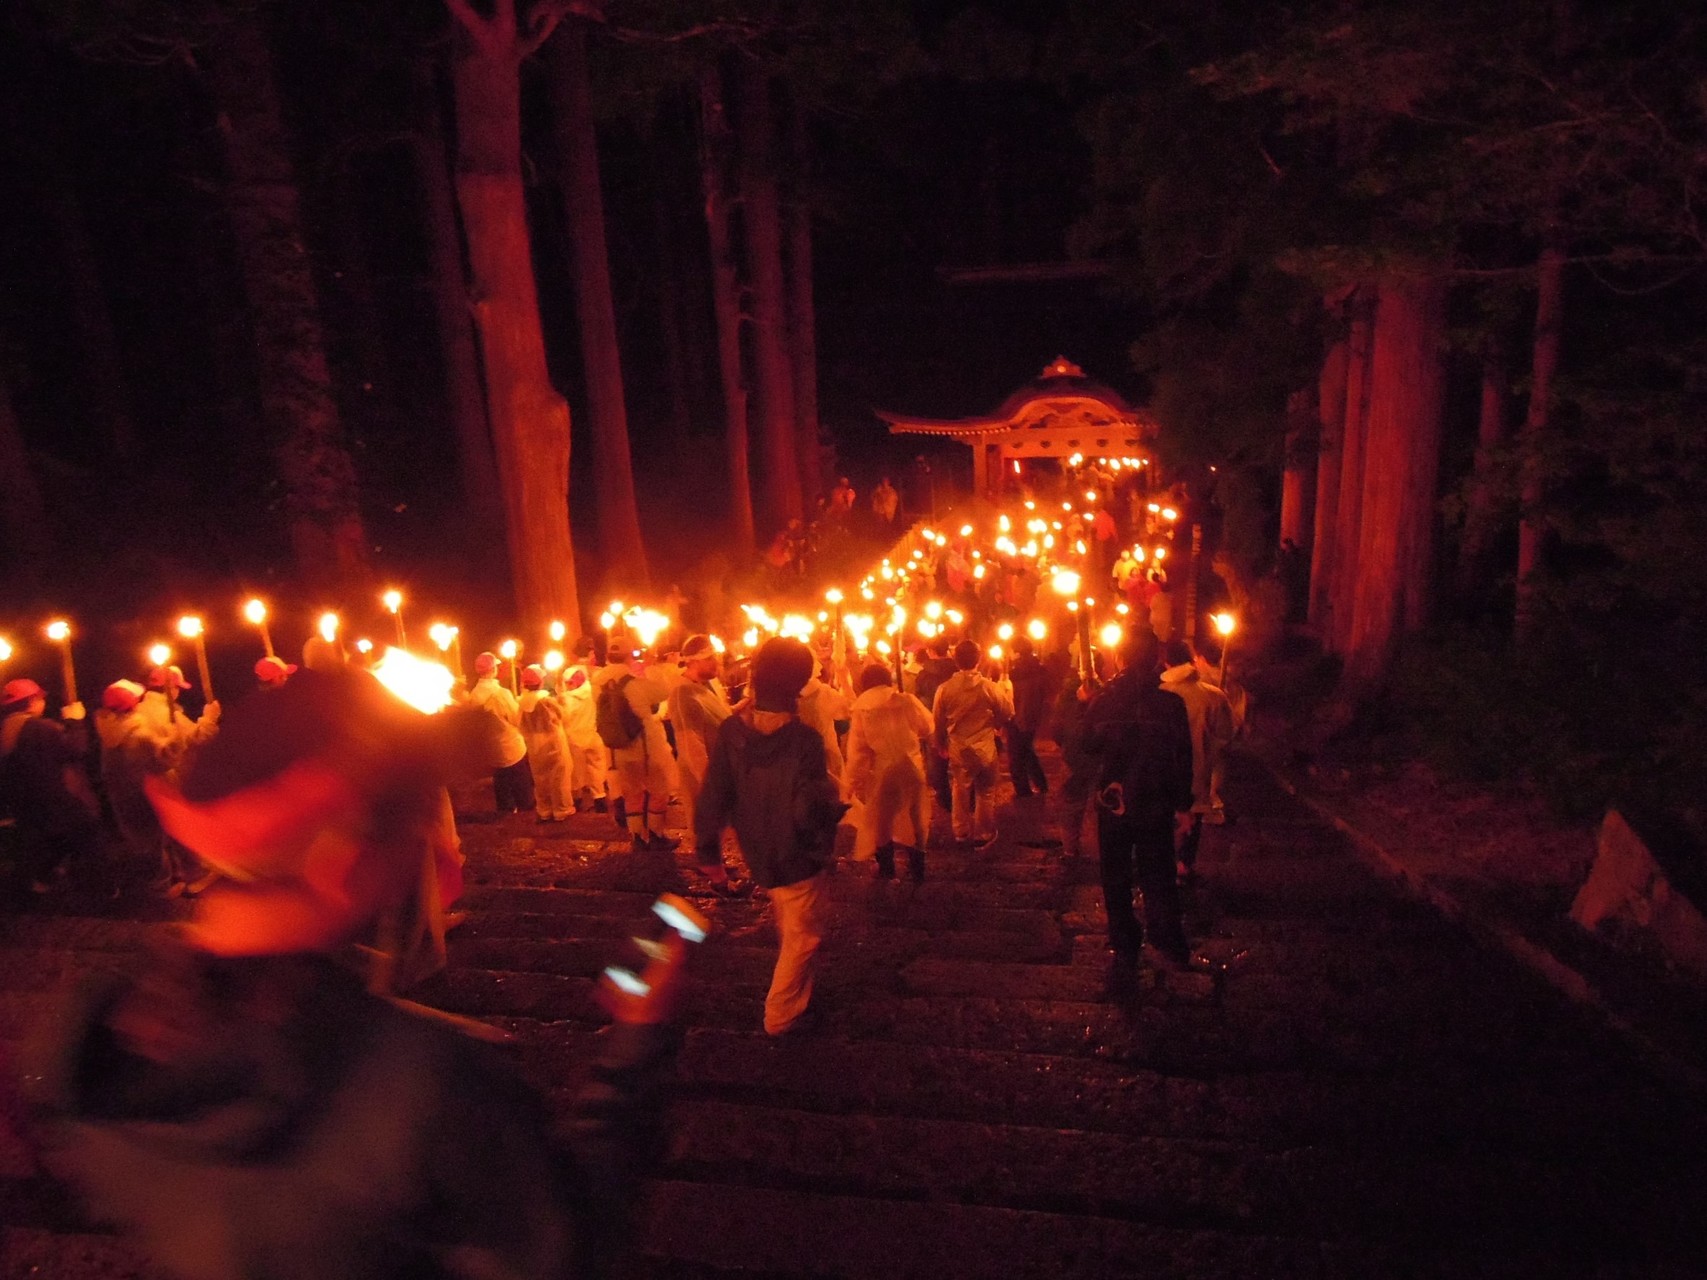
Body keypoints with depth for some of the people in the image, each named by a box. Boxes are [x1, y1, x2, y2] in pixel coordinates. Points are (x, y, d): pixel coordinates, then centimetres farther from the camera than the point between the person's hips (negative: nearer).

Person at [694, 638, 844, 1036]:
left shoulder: (731, 731, -12)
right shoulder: (802, 739, -27)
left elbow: (712, 799, -9)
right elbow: (811, 810, -29)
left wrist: (710, 854, 1)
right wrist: (835, 799, -8)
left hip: (758, 853, 7)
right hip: (797, 855, -6)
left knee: (789, 930, 31)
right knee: (802, 937, 15)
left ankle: (795, 992, 50)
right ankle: (782, 1015, 25)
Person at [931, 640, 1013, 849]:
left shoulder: (945, 689, -13)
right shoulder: (989, 687, -17)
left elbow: (938, 722, -1)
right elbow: (1007, 713, -4)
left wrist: (941, 745, 15)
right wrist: (1007, 690, 14)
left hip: (958, 750, 2)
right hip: (984, 748, -2)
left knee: (961, 789, 21)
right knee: (985, 792, 13)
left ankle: (961, 831, 35)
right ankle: (983, 835, 23)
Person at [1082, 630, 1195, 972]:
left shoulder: (1101, 702, -12)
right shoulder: (1170, 703, -14)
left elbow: (1091, 745, 5)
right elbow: (1182, 758, -8)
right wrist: (1183, 805, 1)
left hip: (1112, 803, 0)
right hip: (1155, 806, 0)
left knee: (1116, 878, 14)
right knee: (1158, 878, 14)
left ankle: (1125, 946, 21)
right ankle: (1168, 947, 12)